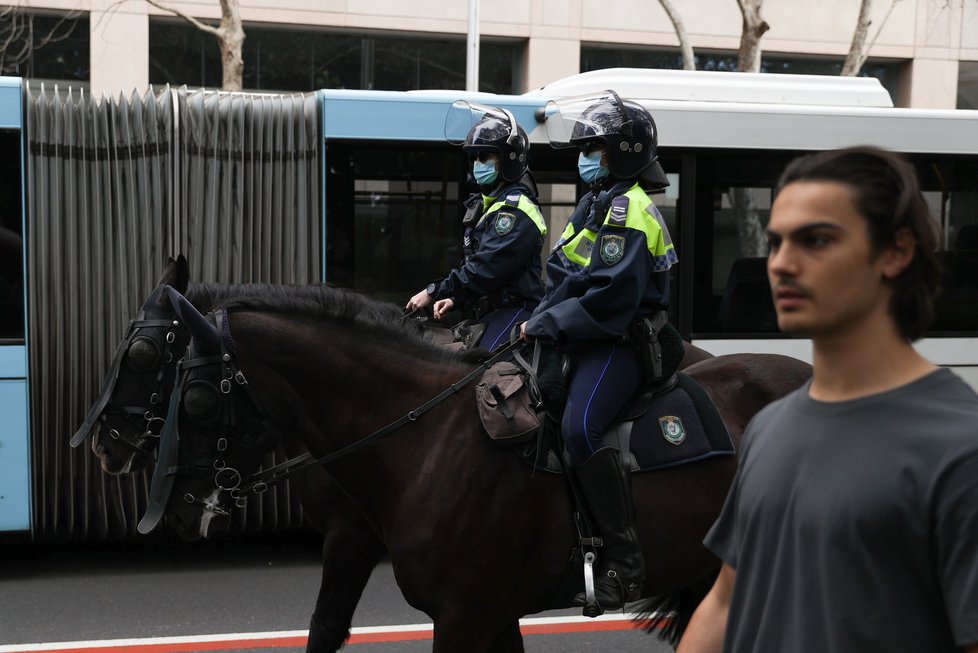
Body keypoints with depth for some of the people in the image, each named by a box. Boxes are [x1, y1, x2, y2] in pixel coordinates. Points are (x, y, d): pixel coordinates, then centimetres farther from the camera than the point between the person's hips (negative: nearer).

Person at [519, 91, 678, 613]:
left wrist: (546, 325, -18)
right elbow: (563, 273, 17)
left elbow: (609, 298, -22)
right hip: (586, 336, 11)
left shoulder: (631, 212, -13)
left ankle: (624, 561, -22)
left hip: (621, 340, -11)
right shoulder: (595, 204, 19)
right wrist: (541, 318, -1)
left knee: (580, 427, -29)